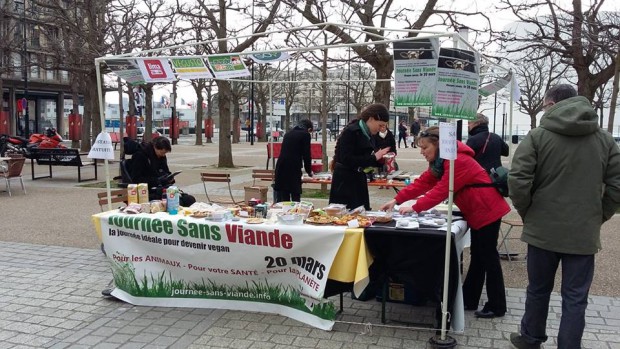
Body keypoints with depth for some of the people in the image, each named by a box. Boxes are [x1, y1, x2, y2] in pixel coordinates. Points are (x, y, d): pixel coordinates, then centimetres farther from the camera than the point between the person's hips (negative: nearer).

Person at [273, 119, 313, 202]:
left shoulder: (288, 133, 20)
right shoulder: (305, 134, 1)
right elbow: (306, 154, -1)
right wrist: (309, 171, 15)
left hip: (281, 168, 6)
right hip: (294, 169, -6)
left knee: (282, 198, 8)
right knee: (295, 196, -1)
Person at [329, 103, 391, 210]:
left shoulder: (367, 134, 8)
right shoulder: (350, 132, -15)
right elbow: (346, 159, -24)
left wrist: (380, 159, 0)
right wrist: (374, 157, -22)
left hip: (359, 181, 8)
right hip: (345, 182, -8)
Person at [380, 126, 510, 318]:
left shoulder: (457, 160, -24)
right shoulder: (439, 161, 7)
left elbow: (442, 190, -29)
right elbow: (423, 182, 2)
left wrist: (415, 208, -29)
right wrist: (397, 200, -7)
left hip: (487, 211, -10)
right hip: (476, 212, 10)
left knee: (488, 257, -2)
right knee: (477, 257, 14)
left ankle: (496, 307, 9)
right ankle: (469, 300, 23)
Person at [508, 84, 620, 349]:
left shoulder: (538, 136, -8)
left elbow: (517, 181, -14)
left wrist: (527, 213, 1)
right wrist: (598, 217, 12)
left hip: (543, 230, -1)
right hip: (584, 233, 2)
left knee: (538, 290, 16)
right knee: (575, 299, 9)